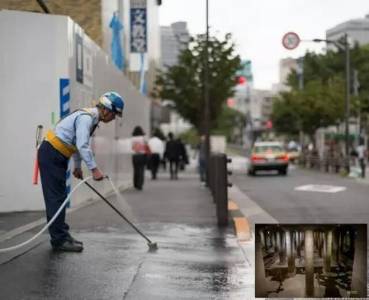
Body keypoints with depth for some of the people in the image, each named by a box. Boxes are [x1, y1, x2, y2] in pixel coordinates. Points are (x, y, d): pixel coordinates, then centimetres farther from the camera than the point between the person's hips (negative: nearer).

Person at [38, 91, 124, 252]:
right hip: (50, 155, -10)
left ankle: (61, 235, 20)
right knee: (56, 198, -8)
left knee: (59, 197, 13)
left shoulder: (91, 118, 13)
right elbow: (83, 146, -28)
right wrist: (94, 169, -27)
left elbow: (77, 143, 25)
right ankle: (59, 240, -6)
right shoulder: (86, 117, -18)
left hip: (57, 156, 10)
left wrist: (77, 166, 30)